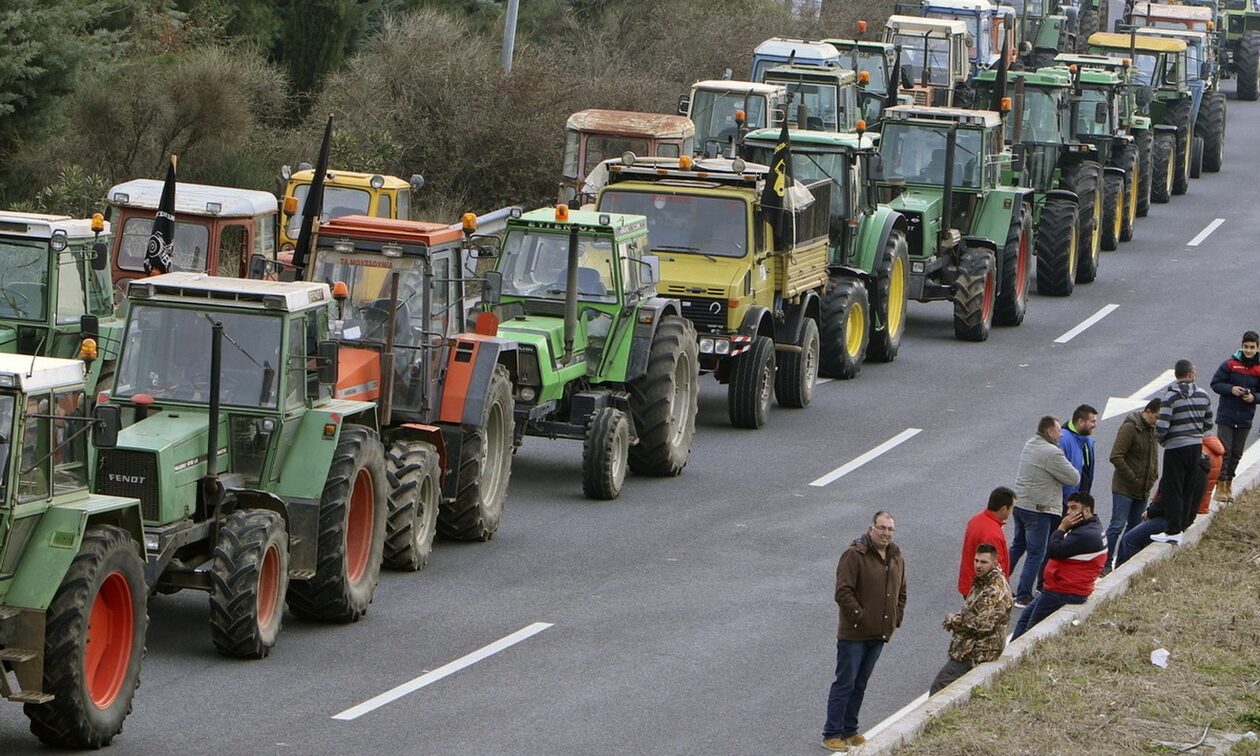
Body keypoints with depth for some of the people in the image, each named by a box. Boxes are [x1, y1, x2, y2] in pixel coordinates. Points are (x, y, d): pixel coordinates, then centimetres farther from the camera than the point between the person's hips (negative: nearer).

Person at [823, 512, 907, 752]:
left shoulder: (895, 558, 10)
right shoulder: (855, 555, -14)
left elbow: (901, 592, 22)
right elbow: (843, 592, -19)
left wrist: (897, 618, 9)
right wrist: (859, 616, -20)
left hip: (879, 634, 7)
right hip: (854, 633, -7)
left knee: (859, 685, 15)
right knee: (845, 684, -4)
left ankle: (849, 730, 24)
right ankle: (832, 734, 1)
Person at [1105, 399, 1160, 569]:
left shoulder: (1152, 430, 11)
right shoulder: (1130, 427, -15)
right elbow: (1116, 457, -19)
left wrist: (1153, 478, 10)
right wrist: (1132, 478, -18)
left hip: (1143, 490, 8)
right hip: (1125, 489, -8)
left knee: (1135, 527, 10)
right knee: (1118, 525, -9)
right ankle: (1105, 562, -6)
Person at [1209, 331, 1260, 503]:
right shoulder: (1230, 365, -5)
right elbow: (1215, 384, -2)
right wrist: (1231, 389, -18)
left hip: (1245, 418, 2)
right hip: (1226, 416, -2)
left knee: (1237, 453, 10)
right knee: (1224, 450, -7)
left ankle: (1229, 483, 23)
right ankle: (1221, 485, -1)